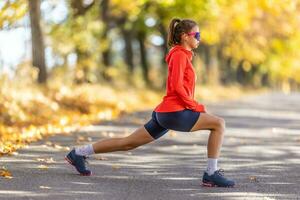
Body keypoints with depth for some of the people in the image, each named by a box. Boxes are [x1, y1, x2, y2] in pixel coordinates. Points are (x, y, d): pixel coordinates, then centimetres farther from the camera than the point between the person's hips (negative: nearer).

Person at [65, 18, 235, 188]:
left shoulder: (182, 55, 21)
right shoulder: (179, 54, -8)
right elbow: (176, 86, -18)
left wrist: (195, 106, 13)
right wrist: (196, 106, -13)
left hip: (165, 114, 10)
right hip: (174, 112, -10)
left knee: (128, 143, 13)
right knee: (219, 124, -13)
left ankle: (79, 153, 17)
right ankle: (211, 174, -13)